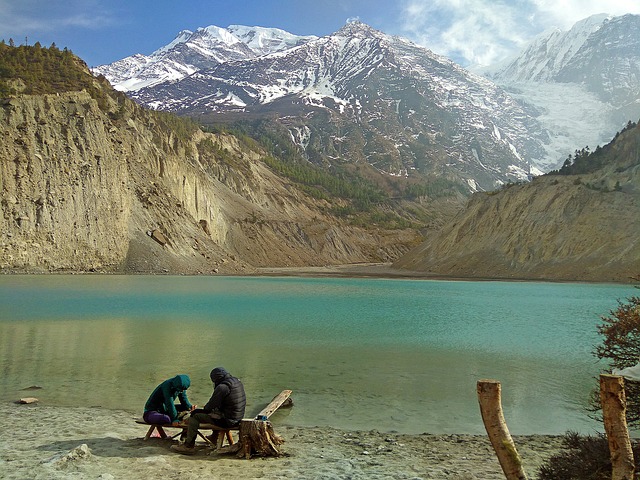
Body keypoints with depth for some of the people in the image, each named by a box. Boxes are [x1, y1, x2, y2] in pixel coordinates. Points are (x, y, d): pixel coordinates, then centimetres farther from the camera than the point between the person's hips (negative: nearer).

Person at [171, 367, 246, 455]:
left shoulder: (222, 387, -21)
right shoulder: (238, 381, 6)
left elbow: (210, 407, -15)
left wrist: (205, 408, 8)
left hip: (228, 420, -9)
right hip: (238, 418, 9)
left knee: (195, 415, -3)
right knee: (216, 410, 38)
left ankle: (189, 446, 2)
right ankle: (214, 437, 50)